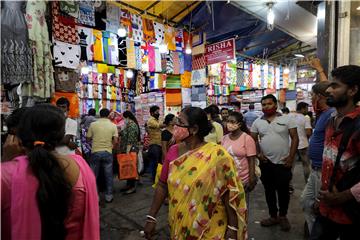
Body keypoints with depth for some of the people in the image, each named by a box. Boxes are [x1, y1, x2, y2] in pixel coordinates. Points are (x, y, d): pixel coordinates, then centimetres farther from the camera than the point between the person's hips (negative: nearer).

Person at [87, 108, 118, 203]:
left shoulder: (93, 124, -2)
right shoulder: (113, 125, -2)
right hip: (107, 152, 0)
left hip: (95, 152, 0)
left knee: (93, 175, 13)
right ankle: (108, 196, 19)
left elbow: (88, 139, 4)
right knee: (108, 175, 11)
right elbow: (115, 141, -7)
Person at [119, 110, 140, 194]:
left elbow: (130, 140, -22)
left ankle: (133, 187, 7)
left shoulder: (132, 126, -17)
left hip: (130, 150, -10)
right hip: (127, 150, 10)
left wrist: (127, 151, -22)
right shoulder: (129, 125, 14)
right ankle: (129, 185, 23)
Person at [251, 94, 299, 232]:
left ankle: (283, 217, 30)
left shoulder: (286, 119, -3)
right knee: (269, 190, 13)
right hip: (266, 163, 3)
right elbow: (253, 140, 9)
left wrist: (291, 157, -9)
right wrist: (258, 153, -4)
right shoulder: (257, 122, 3)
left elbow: (295, 138, -3)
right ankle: (273, 216, 29)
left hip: (283, 162, -2)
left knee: (283, 190, 10)